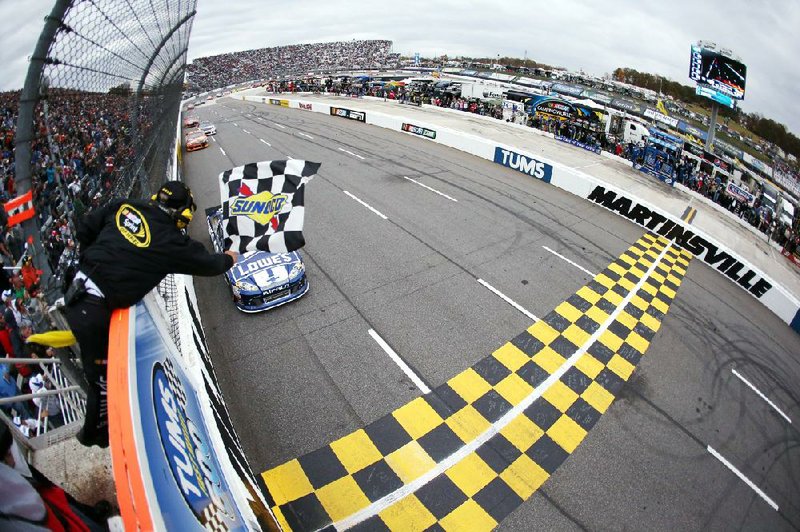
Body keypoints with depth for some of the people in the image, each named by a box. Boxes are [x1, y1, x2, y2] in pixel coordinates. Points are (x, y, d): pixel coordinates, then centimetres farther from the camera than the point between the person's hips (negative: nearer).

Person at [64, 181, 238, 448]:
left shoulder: (124, 206, 2)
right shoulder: (172, 242, -14)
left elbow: (86, 226, 11)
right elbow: (208, 263, 1)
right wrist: (228, 259, 22)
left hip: (76, 289, 8)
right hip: (95, 311, -8)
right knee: (104, 377, 13)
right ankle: (95, 433, 35)